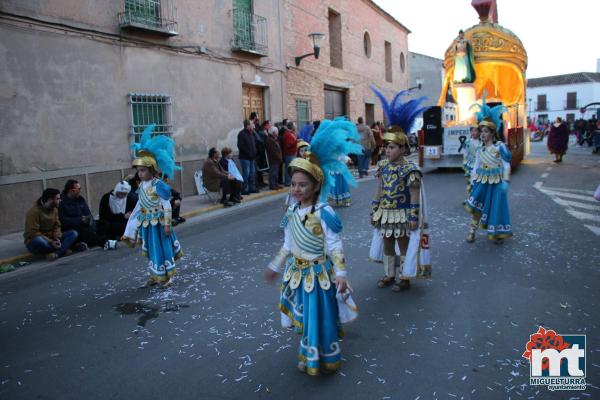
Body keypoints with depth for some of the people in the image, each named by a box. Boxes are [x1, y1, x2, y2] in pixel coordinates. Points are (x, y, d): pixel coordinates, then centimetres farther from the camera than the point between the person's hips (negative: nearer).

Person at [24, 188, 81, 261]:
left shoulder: (54, 209, 4)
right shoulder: (34, 211, -18)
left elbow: (57, 226, 4)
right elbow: (33, 233, -22)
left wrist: (57, 238, -16)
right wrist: (51, 242, -27)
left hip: (51, 239, 6)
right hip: (35, 241, -6)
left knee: (73, 233, -15)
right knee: (39, 241, -42)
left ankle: (56, 253, -35)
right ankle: (63, 249, -22)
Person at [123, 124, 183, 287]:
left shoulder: (159, 185, -18)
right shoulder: (142, 186, 4)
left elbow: (167, 206, -16)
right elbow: (139, 207, 10)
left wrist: (167, 224, -15)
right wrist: (132, 232, 13)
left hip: (159, 223, -7)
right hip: (147, 223, 7)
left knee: (162, 249, 4)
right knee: (152, 250, 16)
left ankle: (166, 276, 19)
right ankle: (154, 276, 28)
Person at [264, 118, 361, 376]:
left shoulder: (324, 213, -20)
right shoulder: (292, 212, 0)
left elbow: (335, 247, -17)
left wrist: (341, 274, -22)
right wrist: (275, 267, 16)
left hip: (319, 274, -6)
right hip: (298, 273, 7)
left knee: (321, 318, 8)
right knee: (305, 317, 20)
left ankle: (324, 360, 30)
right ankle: (310, 357, 41)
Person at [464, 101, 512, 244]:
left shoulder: (500, 146, -8)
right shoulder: (480, 150, 7)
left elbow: (506, 165, -8)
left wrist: (505, 181, -13)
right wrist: (472, 181, 8)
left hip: (496, 182, -4)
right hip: (482, 182, 4)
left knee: (496, 207, 5)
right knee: (476, 206, 3)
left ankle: (497, 234, 22)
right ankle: (472, 231, 14)